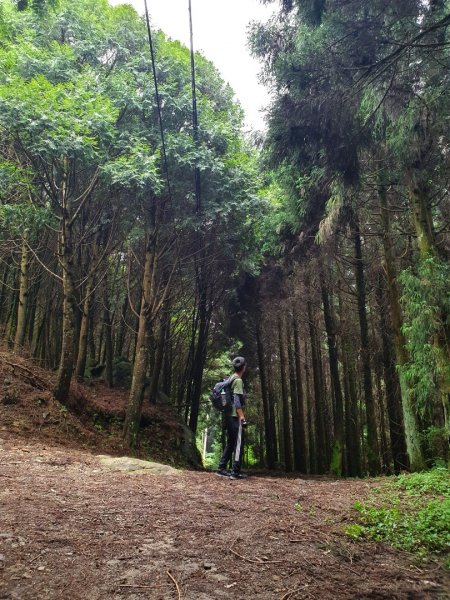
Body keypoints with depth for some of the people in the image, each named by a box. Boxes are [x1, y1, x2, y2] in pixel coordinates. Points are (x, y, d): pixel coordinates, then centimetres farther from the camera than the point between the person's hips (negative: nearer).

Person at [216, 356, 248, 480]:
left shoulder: (231, 379, 16)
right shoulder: (238, 380, -12)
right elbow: (237, 401, -19)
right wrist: (243, 418, -20)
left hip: (229, 416, 9)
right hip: (236, 417, -9)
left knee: (230, 443, 14)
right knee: (239, 444, -6)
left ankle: (221, 468, 15)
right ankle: (236, 472, -6)